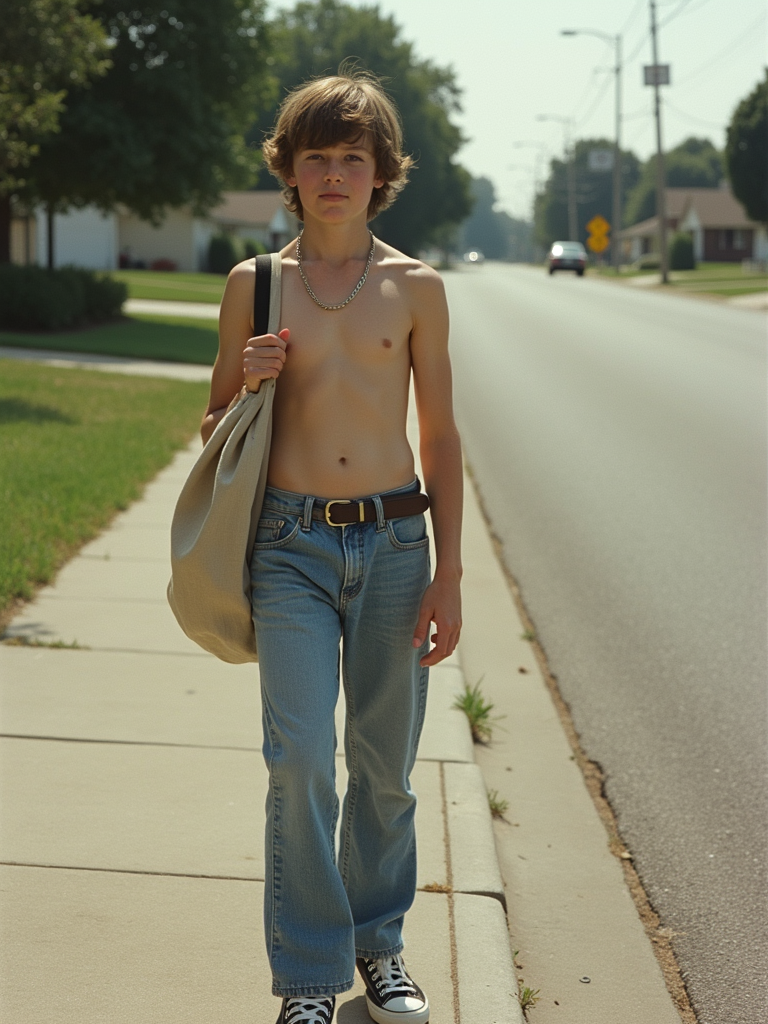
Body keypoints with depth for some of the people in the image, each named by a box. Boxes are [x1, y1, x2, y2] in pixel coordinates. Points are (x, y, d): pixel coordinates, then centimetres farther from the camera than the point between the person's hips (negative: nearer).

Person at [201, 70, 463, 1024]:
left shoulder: (415, 287, 4)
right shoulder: (254, 284, 4)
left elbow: (440, 436, 6)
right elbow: (217, 427, 13)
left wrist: (447, 575, 2)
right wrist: (249, 385, -10)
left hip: (393, 541, 1)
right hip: (292, 543, -1)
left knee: (384, 762, 8)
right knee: (301, 759, -8)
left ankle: (378, 942, 28)